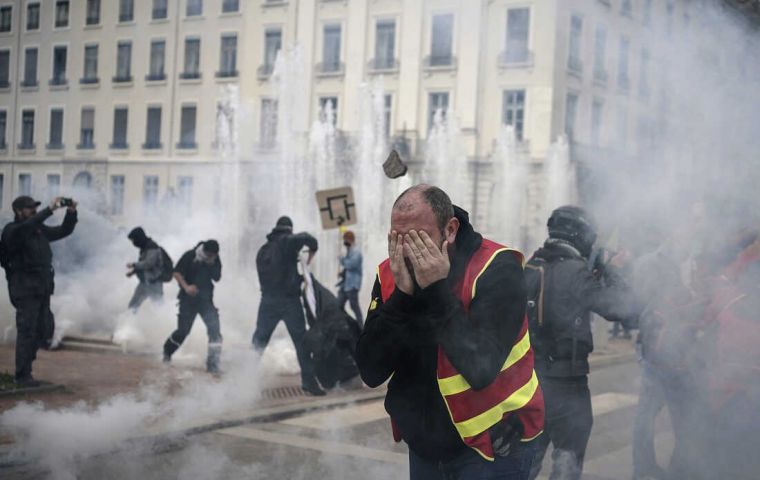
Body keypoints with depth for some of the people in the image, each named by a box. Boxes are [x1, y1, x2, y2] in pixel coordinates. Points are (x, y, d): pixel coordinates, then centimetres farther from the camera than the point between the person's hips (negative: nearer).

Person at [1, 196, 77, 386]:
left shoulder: (40, 230, 14)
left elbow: (64, 231, 18)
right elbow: (28, 226, -31)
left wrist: (71, 212, 0)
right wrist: (50, 209, -34)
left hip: (43, 289, 7)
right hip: (25, 290, -7)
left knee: (44, 331, 8)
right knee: (27, 332, -6)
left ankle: (24, 371, 20)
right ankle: (22, 375, 2)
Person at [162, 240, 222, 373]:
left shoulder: (215, 260, -1)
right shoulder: (190, 256, -12)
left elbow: (217, 278, -1)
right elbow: (177, 272, -8)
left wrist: (212, 266, -18)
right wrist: (186, 286, -23)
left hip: (206, 299, 3)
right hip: (188, 298, -2)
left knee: (214, 327, -15)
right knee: (183, 330, 4)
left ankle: (213, 363, -10)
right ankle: (167, 352, 34)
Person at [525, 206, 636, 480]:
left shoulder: (530, 269, 3)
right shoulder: (575, 273, -17)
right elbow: (622, 308, -19)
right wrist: (610, 272, -4)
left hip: (528, 377, 6)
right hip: (564, 384, -6)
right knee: (569, 457, 7)